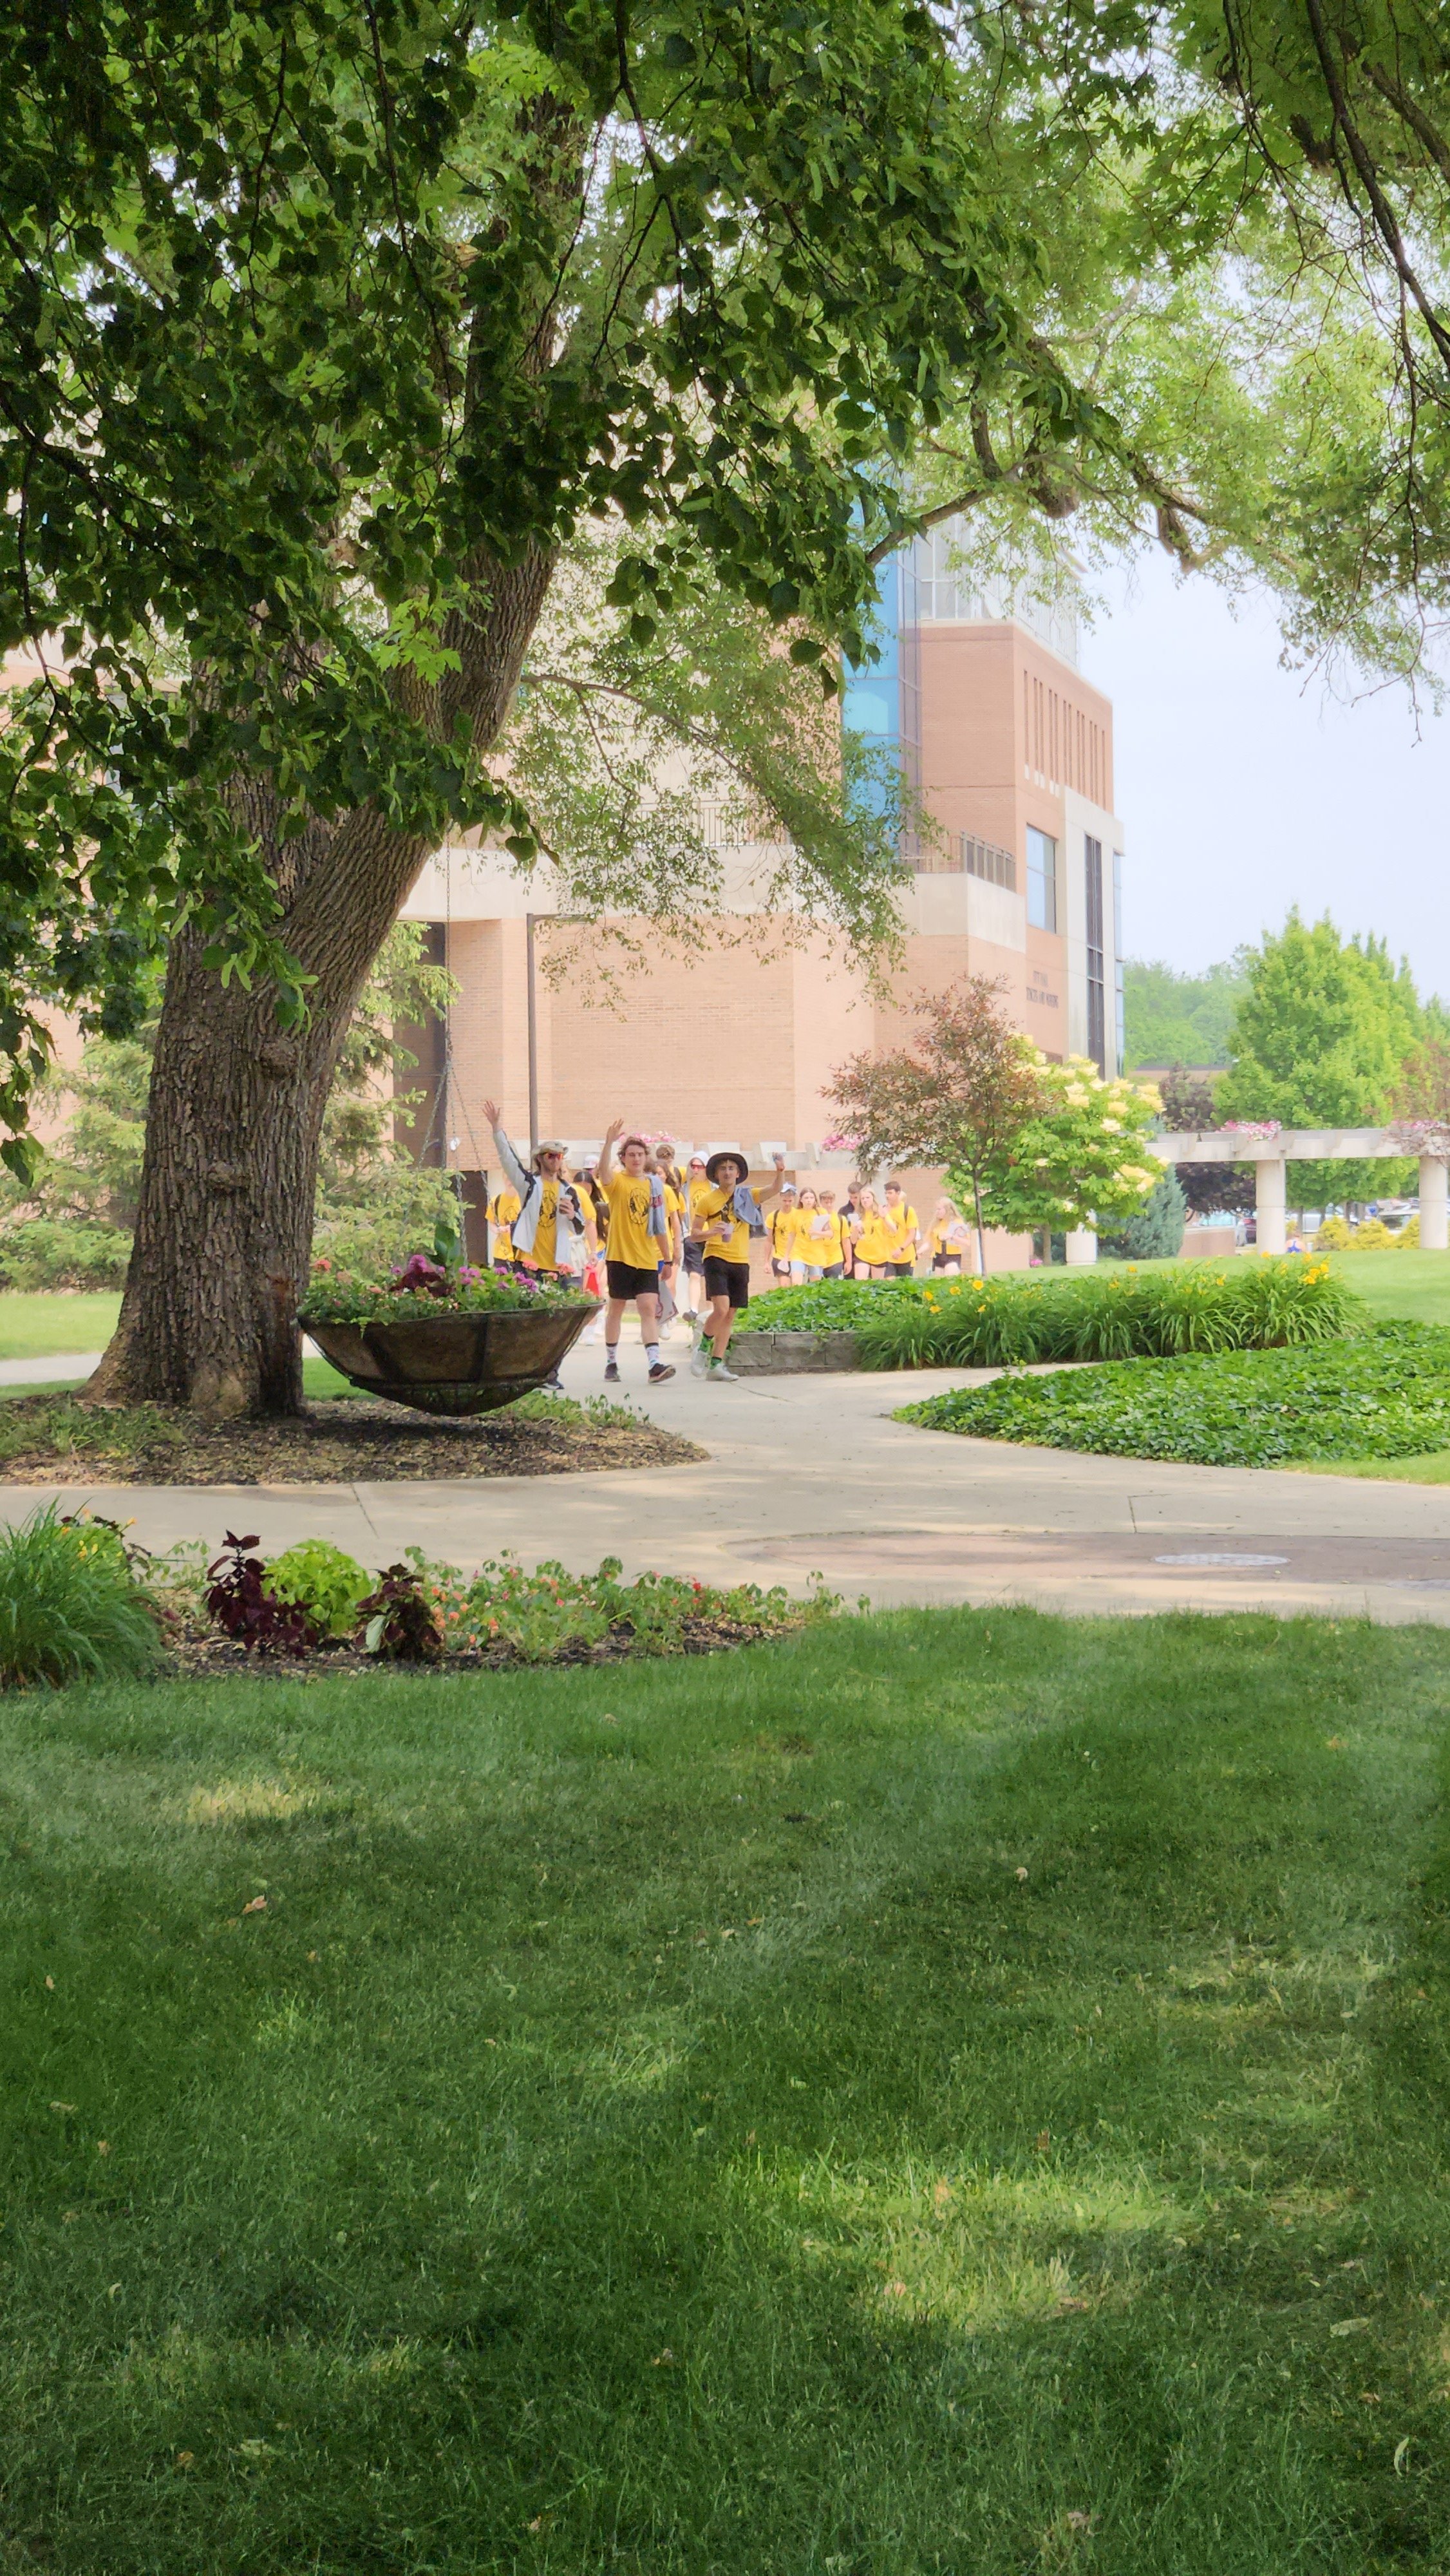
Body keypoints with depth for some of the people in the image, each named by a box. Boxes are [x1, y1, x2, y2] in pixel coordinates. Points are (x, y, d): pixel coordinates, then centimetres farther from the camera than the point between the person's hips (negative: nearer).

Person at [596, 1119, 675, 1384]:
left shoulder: (654, 1185, 10)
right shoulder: (617, 1181, -2)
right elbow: (604, 1171, -27)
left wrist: (667, 1259, 18)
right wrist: (609, 1142, -41)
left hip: (647, 1258, 3)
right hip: (620, 1256, -3)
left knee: (649, 1309, -6)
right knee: (616, 1309, 6)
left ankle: (655, 1364, -14)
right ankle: (611, 1363, 18)